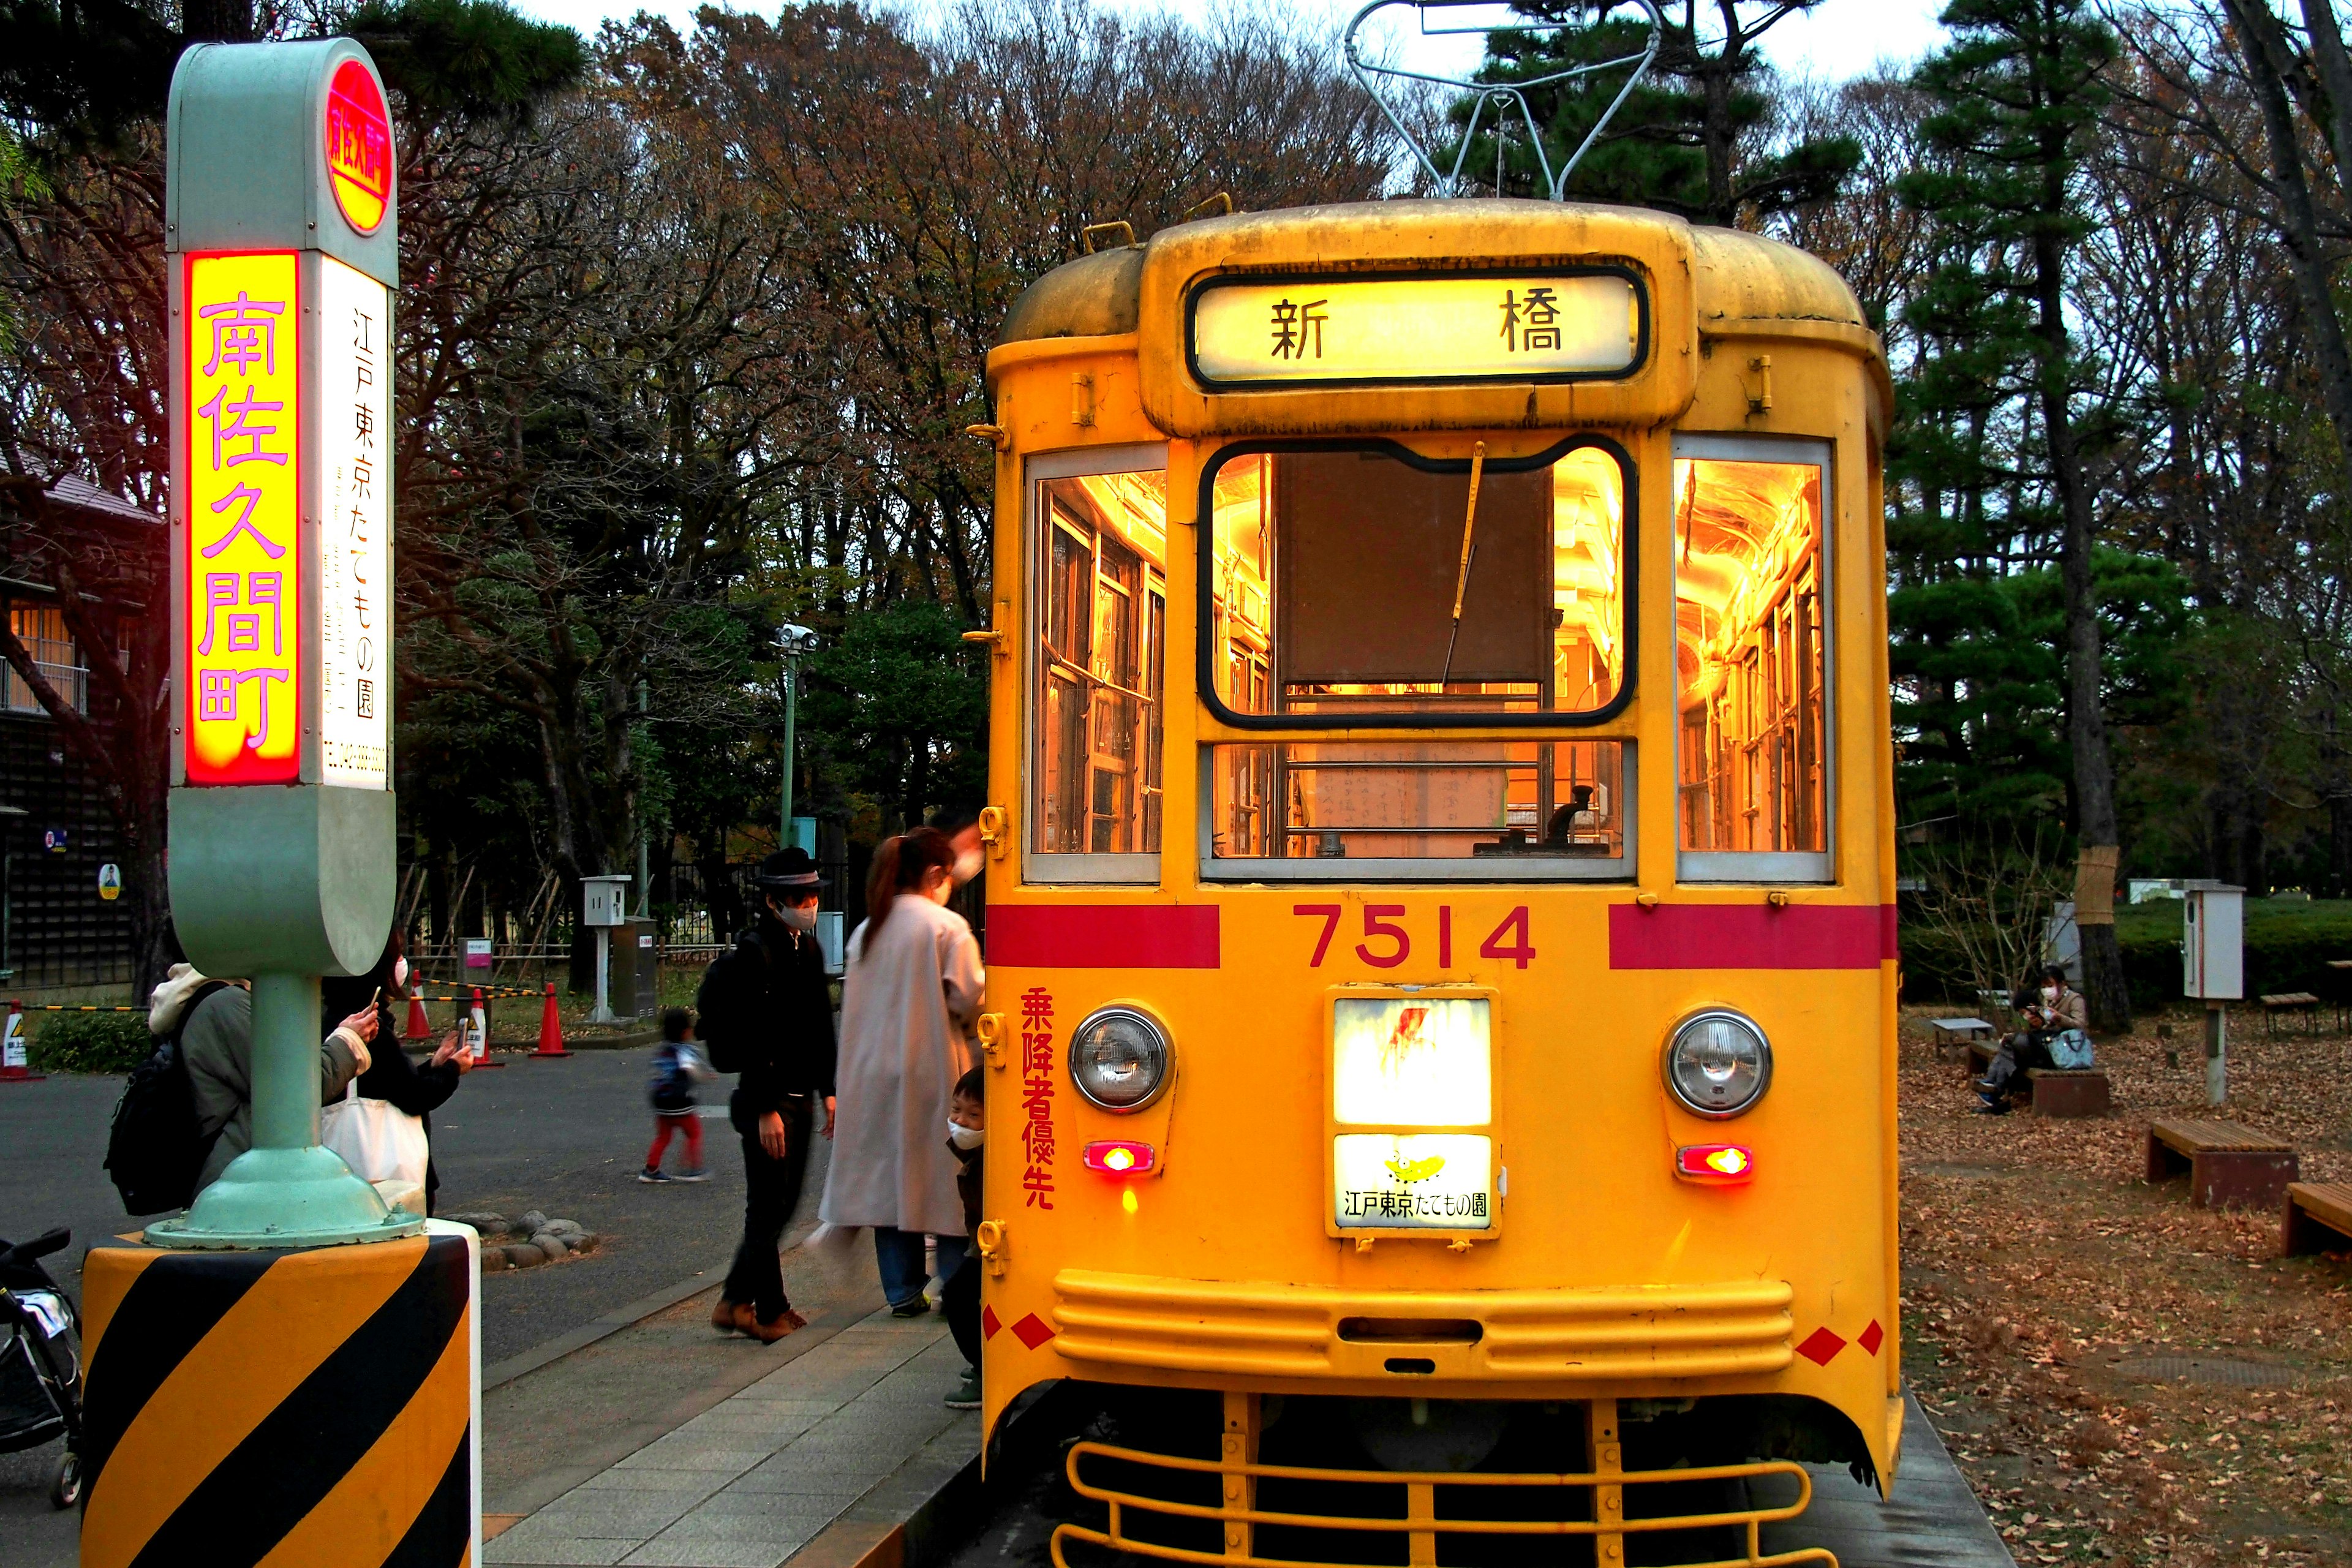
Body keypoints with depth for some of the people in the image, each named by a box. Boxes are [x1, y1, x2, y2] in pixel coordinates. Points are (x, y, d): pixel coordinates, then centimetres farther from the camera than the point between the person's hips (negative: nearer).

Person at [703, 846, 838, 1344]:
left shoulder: (809, 949, 12)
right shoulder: (753, 953, -15)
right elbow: (749, 1040, -18)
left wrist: (827, 1091, 14)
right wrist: (765, 1109, -19)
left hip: (801, 1098, 9)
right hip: (767, 1101, -9)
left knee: (782, 1205, 12)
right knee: (768, 1208, 0)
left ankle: (736, 1301, 22)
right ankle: (769, 1311, 10)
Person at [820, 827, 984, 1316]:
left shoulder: (866, 931, 9)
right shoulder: (948, 927, -9)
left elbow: (854, 1004, 11)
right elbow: (968, 999, -14)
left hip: (874, 1071, 5)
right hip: (934, 1069, -5)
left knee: (887, 1175, 8)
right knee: (944, 1176, 2)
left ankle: (903, 1291, 11)